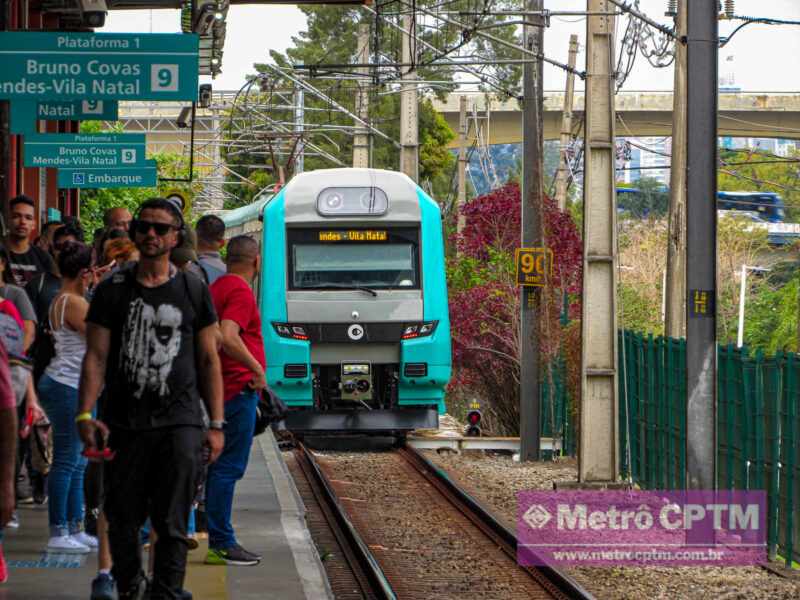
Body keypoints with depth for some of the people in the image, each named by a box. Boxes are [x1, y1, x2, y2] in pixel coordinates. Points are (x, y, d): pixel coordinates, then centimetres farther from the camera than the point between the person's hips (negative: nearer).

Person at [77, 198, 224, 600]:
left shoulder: (193, 291, 8)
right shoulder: (113, 291, 6)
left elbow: (209, 361, 9)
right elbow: (96, 356, 3)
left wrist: (216, 424, 4)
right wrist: (85, 414, -9)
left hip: (179, 421, 0)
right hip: (124, 423, 0)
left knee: (172, 524, -3)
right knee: (122, 519, 6)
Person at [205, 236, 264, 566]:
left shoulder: (216, 287, 16)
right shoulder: (241, 291, -15)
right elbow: (228, 337, -28)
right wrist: (257, 369, -20)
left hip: (221, 389, 10)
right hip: (238, 389, -10)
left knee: (221, 466, 13)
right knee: (229, 467, -8)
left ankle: (220, 542, 17)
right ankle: (221, 545, -8)